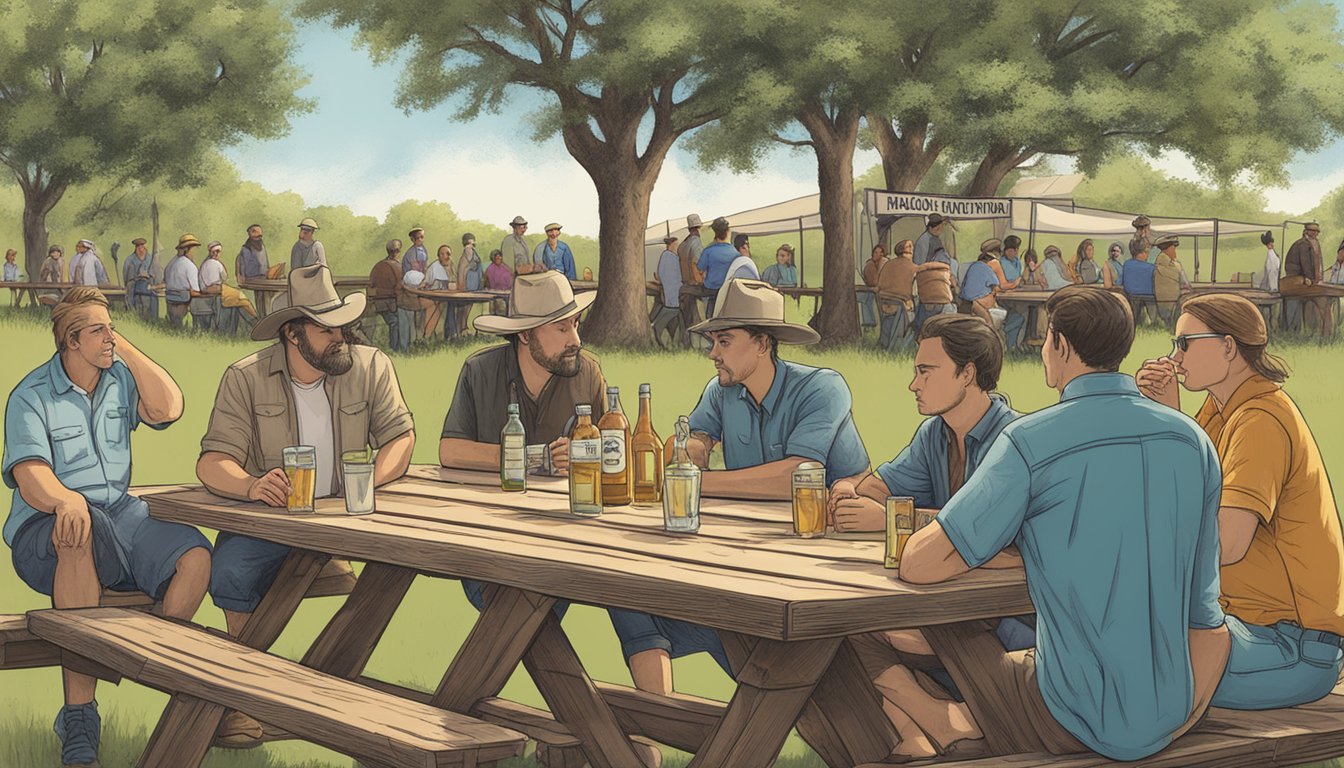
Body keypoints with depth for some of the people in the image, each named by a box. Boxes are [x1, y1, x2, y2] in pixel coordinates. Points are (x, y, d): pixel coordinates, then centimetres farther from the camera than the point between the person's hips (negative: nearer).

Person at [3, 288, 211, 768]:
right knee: (80, 532, -42)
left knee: (195, 557, -23)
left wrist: (127, 349, -2)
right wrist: (67, 501, -38)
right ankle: (79, 718, -41)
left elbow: (167, 409, -5)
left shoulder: (121, 380, 13)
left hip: (119, 514, 5)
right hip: (44, 526, -5)